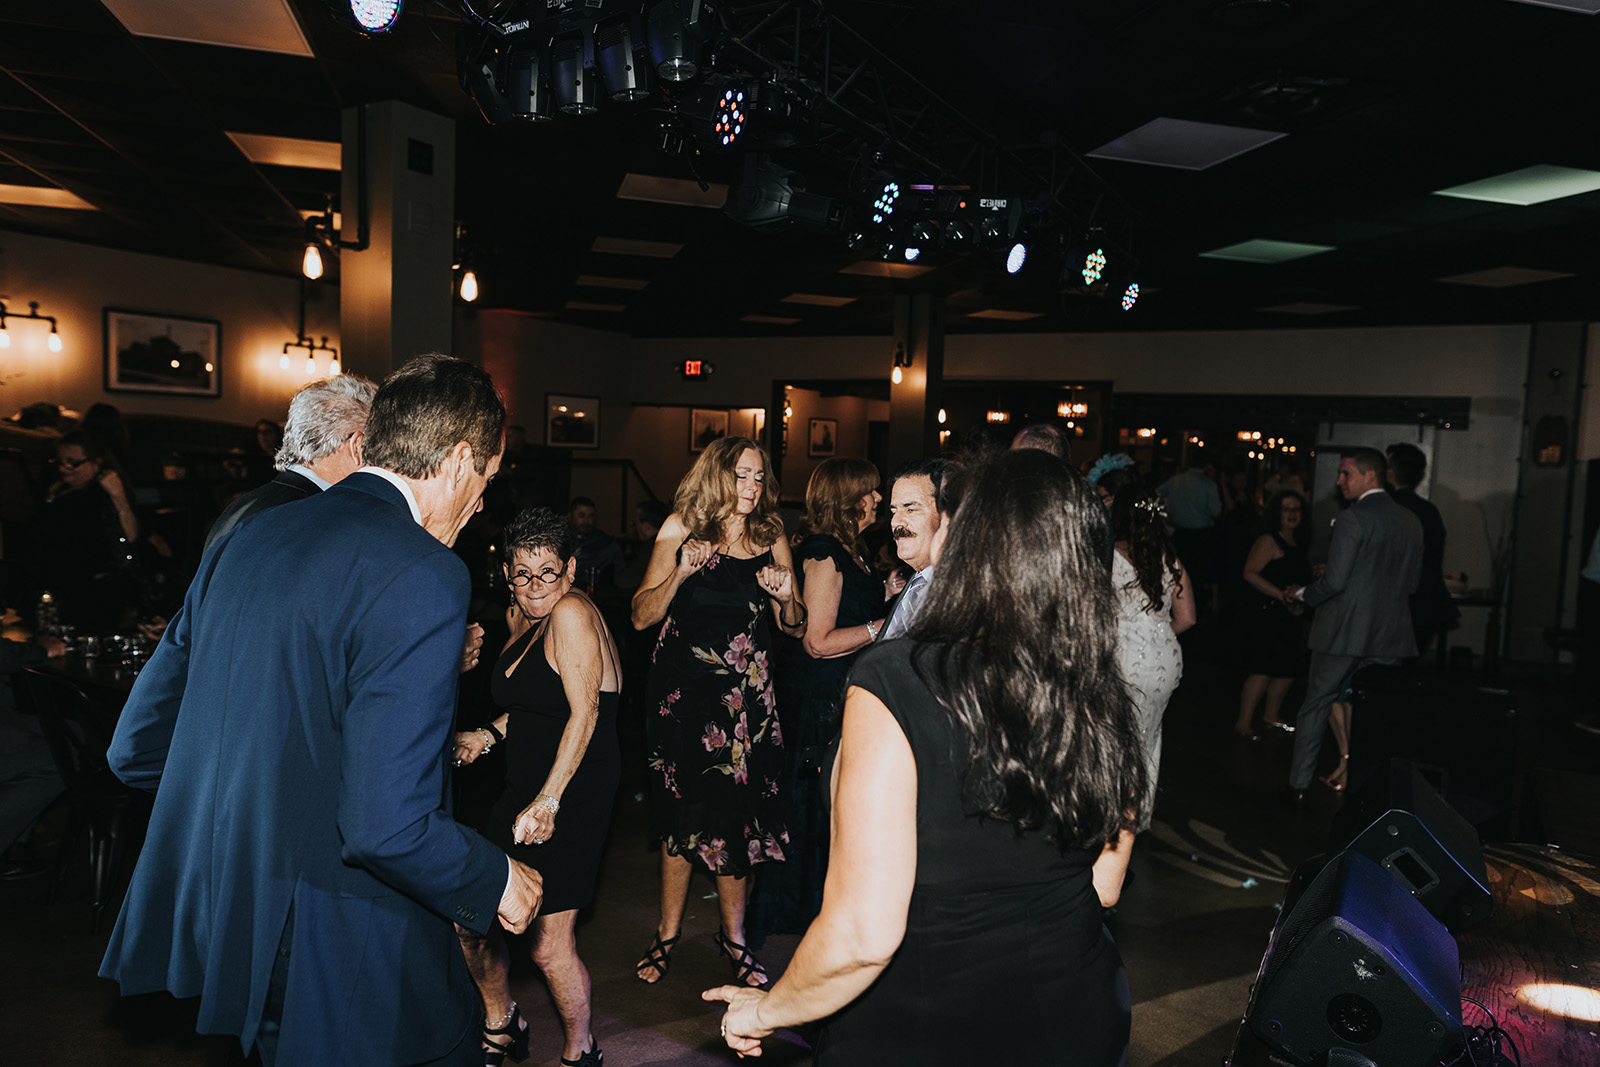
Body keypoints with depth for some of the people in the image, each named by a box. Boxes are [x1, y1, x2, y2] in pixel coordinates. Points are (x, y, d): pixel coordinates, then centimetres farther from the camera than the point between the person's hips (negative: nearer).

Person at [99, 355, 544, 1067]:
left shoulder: (245, 539, 2)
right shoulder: (424, 577, -22)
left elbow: (134, 747, 9)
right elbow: (385, 827, -27)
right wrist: (496, 882, -9)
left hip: (220, 922, 8)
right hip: (345, 962, -8)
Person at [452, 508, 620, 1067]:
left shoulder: (572, 612, -15)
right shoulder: (526, 620, 12)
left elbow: (584, 712, -19)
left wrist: (548, 800, -22)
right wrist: (488, 735, 7)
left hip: (572, 796, -8)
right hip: (523, 789, 8)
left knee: (550, 946, -4)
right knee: (470, 919, 9)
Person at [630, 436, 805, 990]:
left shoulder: (771, 537, 4)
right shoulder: (681, 528, -3)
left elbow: (796, 628, 10)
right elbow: (641, 616, -6)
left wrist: (787, 598, -11)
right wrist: (680, 573, -20)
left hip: (746, 689, 2)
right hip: (683, 684, -1)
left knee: (737, 812, 4)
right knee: (685, 812, 6)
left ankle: (733, 935, 24)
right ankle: (668, 930, 26)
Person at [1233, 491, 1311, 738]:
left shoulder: (1299, 545, 15)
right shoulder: (1269, 541, -10)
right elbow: (1250, 573, -19)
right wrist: (1281, 594, -23)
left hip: (1287, 616, 9)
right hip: (1264, 614, -9)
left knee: (1288, 667, 11)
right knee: (1263, 669, -12)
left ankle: (1272, 716, 27)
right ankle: (1244, 722, -5)